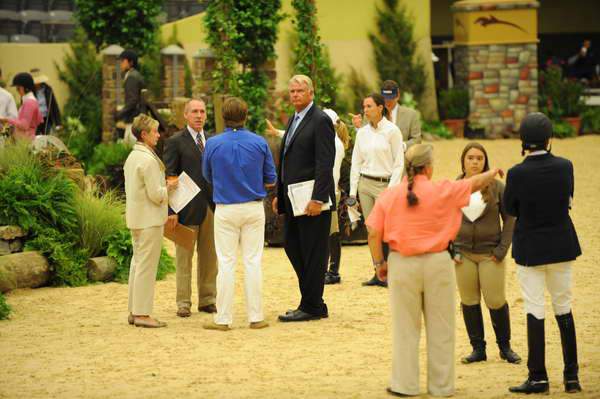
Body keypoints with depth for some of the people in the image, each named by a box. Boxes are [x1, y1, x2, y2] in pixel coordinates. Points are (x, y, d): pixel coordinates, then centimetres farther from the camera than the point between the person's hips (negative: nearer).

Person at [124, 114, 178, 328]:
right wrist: (168, 187, -2)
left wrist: (163, 185, 15)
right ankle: (142, 313, -4)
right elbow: (156, 194, -20)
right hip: (150, 219, -10)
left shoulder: (132, 157, 12)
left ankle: (134, 311, 18)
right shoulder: (148, 160, -18)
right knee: (146, 266, -6)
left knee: (137, 263, 14)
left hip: (135, 217, 10)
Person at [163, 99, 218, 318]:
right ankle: (183, 303, 6)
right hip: (187, 208, -5)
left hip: (211, 207, 5)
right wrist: (171, 210, -14)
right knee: (184, 258, 1)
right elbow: (168, 177, -7)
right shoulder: (175, 142, -2)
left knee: (210, 257, 8)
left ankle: (207, 300, 16)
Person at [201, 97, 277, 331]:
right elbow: (270, 181, 3)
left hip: (225, 210, -1)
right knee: (253, 262, 4)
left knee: (226, 263, 2)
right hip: (254, 208, 1)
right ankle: (256, 317, 5)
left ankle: (223, 318, 2)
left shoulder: (213, 144, -5)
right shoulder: (259, 143, -4)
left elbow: (208, 177, 8)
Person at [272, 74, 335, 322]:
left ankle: (311, 307, 4)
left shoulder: (320, 120, -11)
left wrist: (318, 199, -22)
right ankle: (313, 300, 21)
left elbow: (325, 163, -18)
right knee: (292, 247, 12)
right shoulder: (293, 120, 17)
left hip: (312, 200, -9)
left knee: (312, 252, -2)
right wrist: (279, 194, 17)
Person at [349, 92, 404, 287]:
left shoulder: (392, 130, -5)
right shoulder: (362, 132, 10)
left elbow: (399, 163, -6)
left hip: (384, 184, -5)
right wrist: (353, 191, 6)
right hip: (365, 184, 5)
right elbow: (356, 163, 12)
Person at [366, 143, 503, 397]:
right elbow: (476, 183, 7)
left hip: (402, 265, 1)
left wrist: (379, 263, 7)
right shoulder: (442, 192, -8)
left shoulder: (389, 195, -5)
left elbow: (373, 233, -6)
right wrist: (495, 172, 26)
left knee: (405, 328, 10)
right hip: (437, 262, -1)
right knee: (440, 329, 11)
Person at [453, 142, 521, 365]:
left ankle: (505, 347, 16)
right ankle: (478, 348, 16)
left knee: (496, 301, -1)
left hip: (490, 253, -2)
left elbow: (509, 219, 2)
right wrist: (451, 250, 0)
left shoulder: (496, 187, -2)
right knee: (469, 301, 5)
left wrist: (502, 249, -5)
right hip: (463, 254, 2)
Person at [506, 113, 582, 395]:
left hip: (529, 249, -3)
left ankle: (538, 377, 5)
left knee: (534, 311, 4)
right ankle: (572, 376, 16)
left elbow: (510, 209, -4)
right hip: (561, 245, 3)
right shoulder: (564, 166, -8)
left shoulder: (517, 174, -17)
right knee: (564, 307, 14)